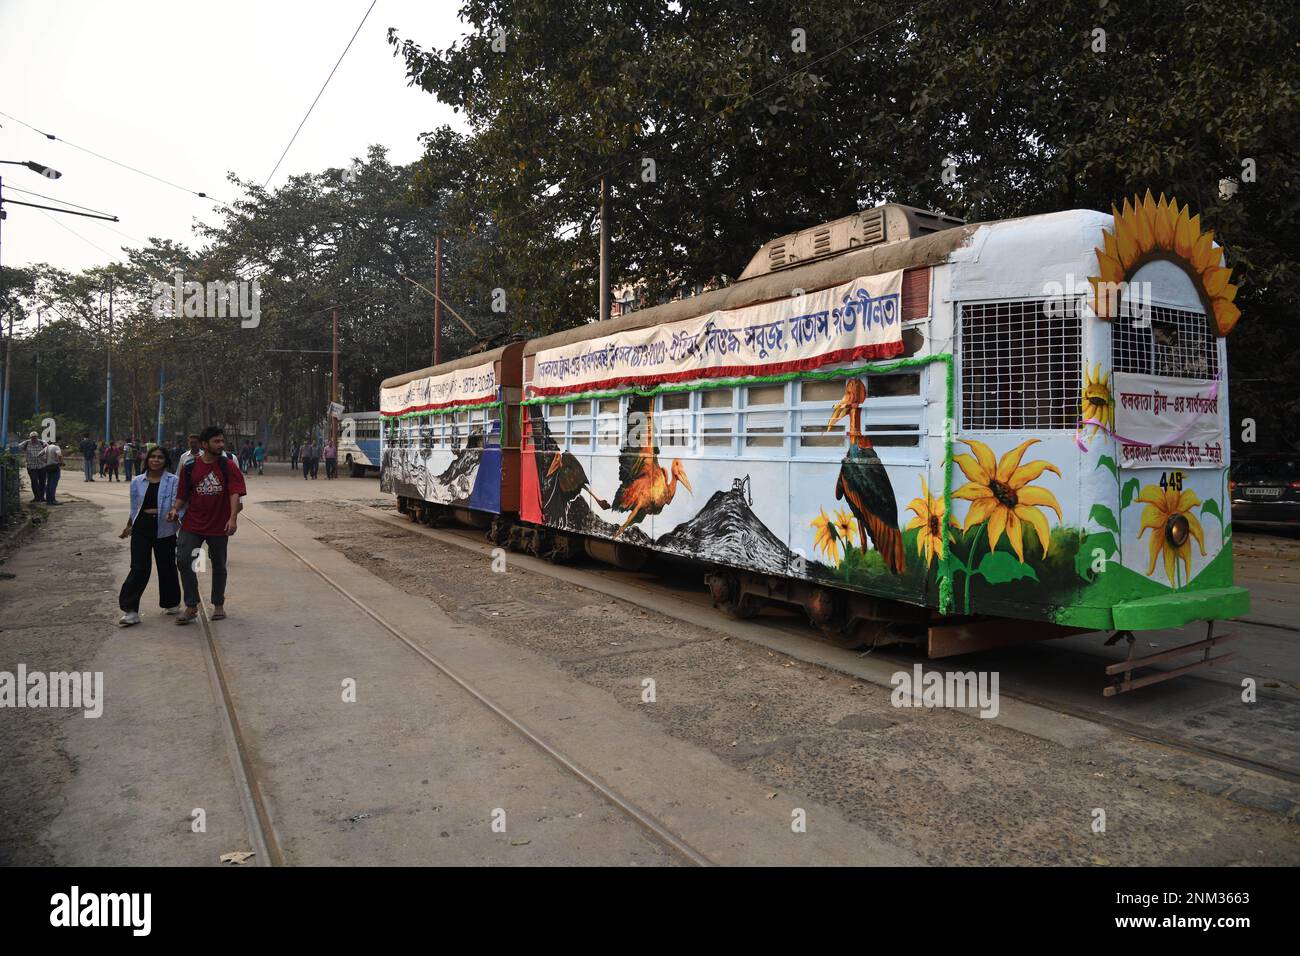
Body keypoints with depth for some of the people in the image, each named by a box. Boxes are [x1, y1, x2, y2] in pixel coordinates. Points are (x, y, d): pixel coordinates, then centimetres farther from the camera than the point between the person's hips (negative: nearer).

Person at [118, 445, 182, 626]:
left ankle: (171, 603, 28)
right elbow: (134, 508, 16)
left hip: (164, 529, -1)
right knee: (139, 569, -4)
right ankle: (130, 610, -1)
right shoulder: (137, 482, 6)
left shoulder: (173, 481, -2)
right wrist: (128, 527, 21)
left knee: (166, 567, 11)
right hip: (141, 528, 1)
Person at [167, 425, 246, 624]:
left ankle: (218, 605, 27)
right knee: (183, 560, -10)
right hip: (192, 524, 1)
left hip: (219, 526, -1)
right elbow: (183, 495, 9)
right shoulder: (190, 467, 2)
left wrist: (233, 518, -26)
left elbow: (235, 493, -14)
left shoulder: (229, 466, -4)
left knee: (219, 566, 11)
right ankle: (191, 606, 3)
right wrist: (175, 509, -10)